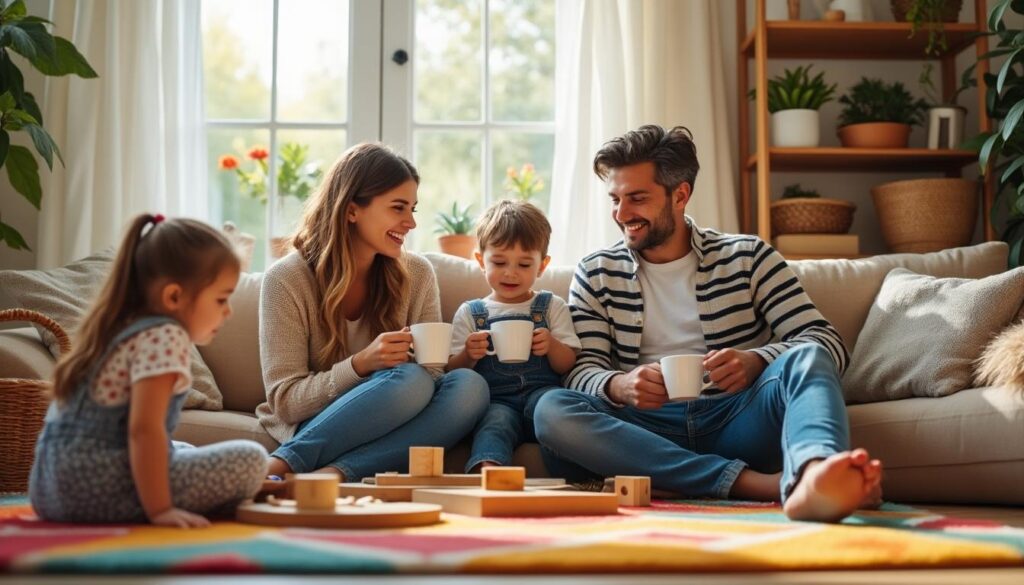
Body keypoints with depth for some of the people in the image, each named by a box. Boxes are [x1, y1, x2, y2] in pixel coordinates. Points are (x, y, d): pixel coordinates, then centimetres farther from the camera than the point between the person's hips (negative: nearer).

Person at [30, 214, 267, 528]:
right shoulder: (164, 337, -13)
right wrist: (160, 509, -23)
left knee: (187, 453, 33)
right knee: (250, 459, -12)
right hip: (96, 488, -10)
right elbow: (144, 429, -22)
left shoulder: (122, 327, 17)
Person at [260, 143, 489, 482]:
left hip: (388, 427, 5)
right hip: (309, 430, -5)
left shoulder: (417, 275, 3)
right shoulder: (286, 280, -9)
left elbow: (433, 373, 6)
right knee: (410, 380, -31)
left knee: (470, 385, -25)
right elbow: (284, 401, -11)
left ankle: (335, 474, -30)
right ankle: (274, 470, -28)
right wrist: (360, 364, -27)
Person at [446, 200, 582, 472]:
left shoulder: (552, 307, 19)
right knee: (496, 420, -37)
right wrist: (468, 355, -10)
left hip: (541, 391, 2)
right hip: (495, 401, -1)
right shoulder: (469, 313, 19)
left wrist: (552, 346, -11)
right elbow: (453, 373, 12)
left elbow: (569, 365, 11)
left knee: (546, 402, -35)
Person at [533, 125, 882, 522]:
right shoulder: (596, 275, 14)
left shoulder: (748, 258, 10)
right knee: (551, 409, -28)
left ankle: (811, 477, -62)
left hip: (736, 418, 0)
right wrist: (618, 386, -20)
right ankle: (752, 483, -39)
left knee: (807, 358, -27)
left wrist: (755, 361, -21)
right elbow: (583, 368, 5)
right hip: (650, 427, 1)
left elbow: (827, 342, 1)